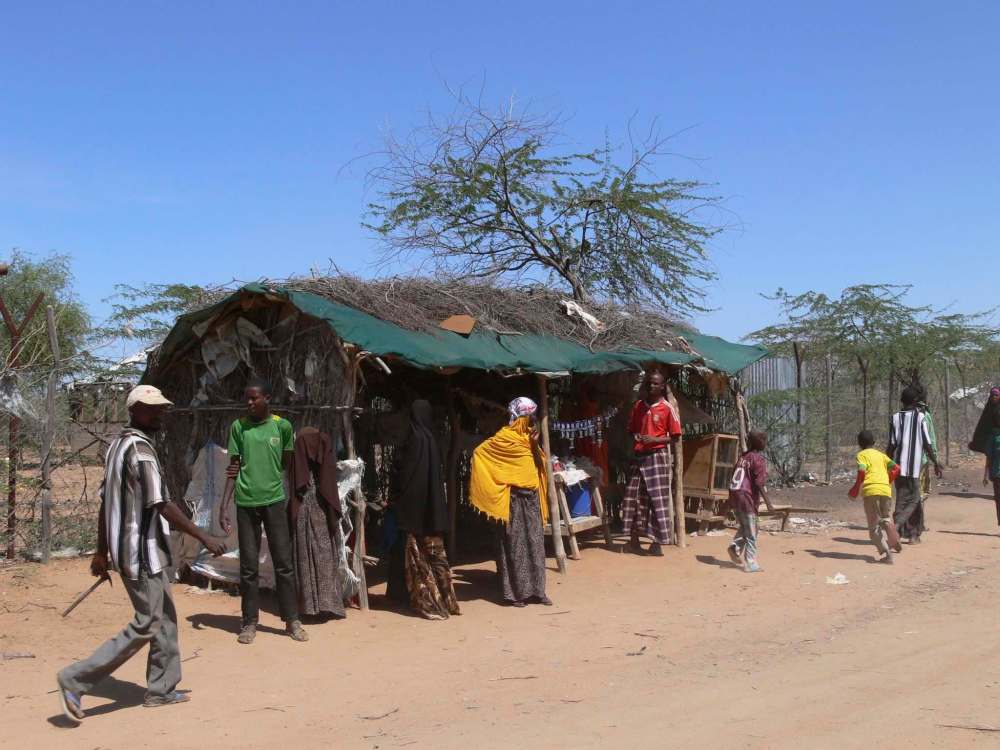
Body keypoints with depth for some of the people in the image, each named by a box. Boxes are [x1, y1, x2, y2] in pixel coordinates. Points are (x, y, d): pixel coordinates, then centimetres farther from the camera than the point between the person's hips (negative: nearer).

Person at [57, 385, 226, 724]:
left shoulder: (117, 445, 12)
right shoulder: (140, 449, -18)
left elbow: (105, 503, 15)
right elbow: (162, 505, -23)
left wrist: (102, 551, 19)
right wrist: (203, 537, -18)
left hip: (125, 549, 10)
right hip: (142, 552, -10)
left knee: (165, 618, 15)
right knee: (145, 626, -3)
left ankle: (161, 689, 22)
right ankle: (76, 679, -1)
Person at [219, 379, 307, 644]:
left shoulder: (282, 426, 0)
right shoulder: (238, 427, 2)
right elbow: (233, 468, 3)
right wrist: (224, 507, -3)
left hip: (274, 500, 0)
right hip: (245, 503, 0)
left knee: (284, 563, 3)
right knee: (249, 567, 5)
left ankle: (292, 621, 11)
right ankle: (249, 623, 15)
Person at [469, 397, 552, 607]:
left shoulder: (528, 437, 13)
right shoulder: (504, 437, -9)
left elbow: (540, 465, 19)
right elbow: (479, 452, -12)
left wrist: (535, 446, 3)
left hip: (532, 497, 7)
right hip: (514, 499, -7)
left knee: (534, 544, 7)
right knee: (515, 545, -3)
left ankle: (534, 590, 13)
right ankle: (514, 592, 2)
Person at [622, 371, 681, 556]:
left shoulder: (667, 408, -4)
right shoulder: (638, 406, 10)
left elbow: (675, 437, -4)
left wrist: (655, 439, -16)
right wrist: (635, 437, -2)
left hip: (657, 456, -5)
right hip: (639, 456, 5)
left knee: (658, 499, -5)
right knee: (634, 497, 6)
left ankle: (657, 543, -1)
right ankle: (633, 540, 14)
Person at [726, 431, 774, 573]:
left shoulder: (744, 457, 14)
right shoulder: (759, 459, -8)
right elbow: (760, 483, -17)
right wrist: (768, 503, -18)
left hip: (735, 495, 7)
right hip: (747, 497, -7)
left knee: (744, 526, 25)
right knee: (751, 533, 1)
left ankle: (735, 546, 4)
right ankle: (751, 564, 3)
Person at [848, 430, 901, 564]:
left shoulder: (862, 454, 8)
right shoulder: (881, 454, 23)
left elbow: (862, 472, -9)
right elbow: (896, 469, 13)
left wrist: (854, 490, -1)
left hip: (870, 490, -4)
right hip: (886, 490, 4)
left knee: (874, 526, -2)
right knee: (886, 521, 21)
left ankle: (886, 554, -14)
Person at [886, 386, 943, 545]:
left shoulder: (895, 418, 3)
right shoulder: (920, 417, -4)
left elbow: (891, 445, 0)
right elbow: (927, 444, -6)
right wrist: (936, 464, 2)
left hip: (899, 466, 3)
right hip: (914, 467, -3)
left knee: (901, 500, 10)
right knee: (913, 500, 4)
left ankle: (913, 533, 11)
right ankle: (897, 525, -18)